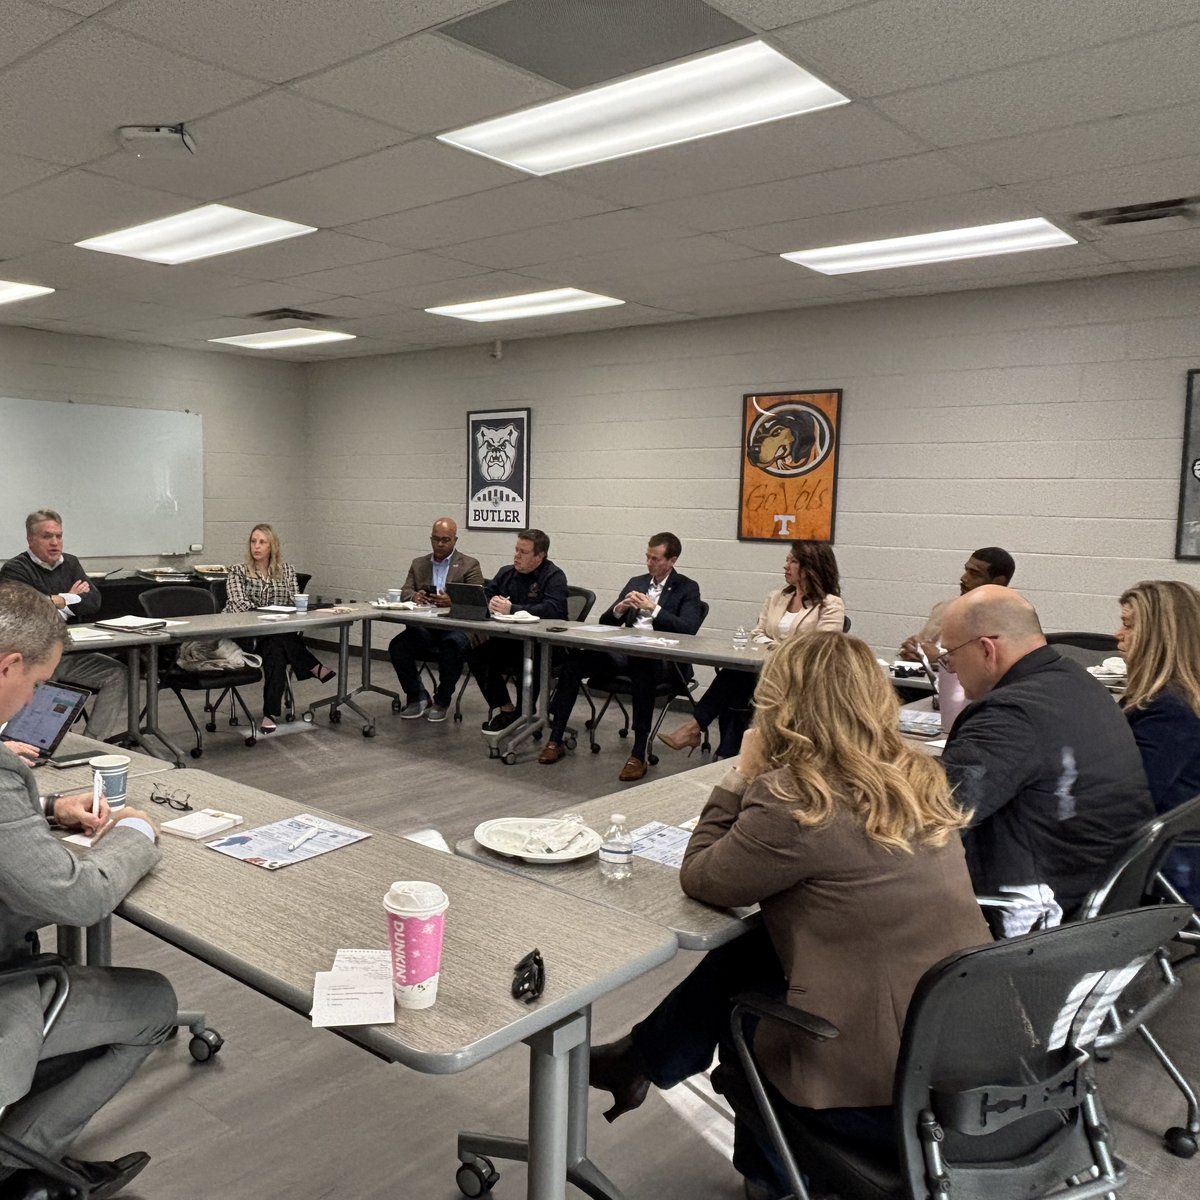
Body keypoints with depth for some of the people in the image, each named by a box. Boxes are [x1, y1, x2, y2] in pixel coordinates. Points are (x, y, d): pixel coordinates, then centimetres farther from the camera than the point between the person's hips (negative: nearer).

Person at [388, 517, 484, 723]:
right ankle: (416, 697, -3)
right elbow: (405, 592, 11)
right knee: (397, 646, -23)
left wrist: (452, 600, -25)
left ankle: (442, 700, -13)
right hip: (423, 629, 4)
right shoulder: (418, 563, 20)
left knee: (455, 646, -36)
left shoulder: (469, 565, 7)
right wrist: (414, 596, -15)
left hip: (454, 627, -3)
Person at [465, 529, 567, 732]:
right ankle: (504, 708, -4)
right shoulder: (506, 573, 16)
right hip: (506, 640, 6)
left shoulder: (554, 576, -5)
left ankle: (523, 714, -12)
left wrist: (512, 609, -28)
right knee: (476, 654, -17)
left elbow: (552, 609, -21)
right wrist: (490, 603, -11)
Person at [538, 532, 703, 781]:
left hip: (662, 659, -5)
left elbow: (688, 628, -10)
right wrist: (620, 608, -3)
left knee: (641, 670, -40)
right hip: (625, 653, 5)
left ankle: (638, 754, -32)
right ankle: (555, 740, -12)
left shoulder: (688, 588, 5)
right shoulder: (636, 583, 20)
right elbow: (604, 622, 19)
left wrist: (654, 608, -16)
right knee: (573, 660, -18)